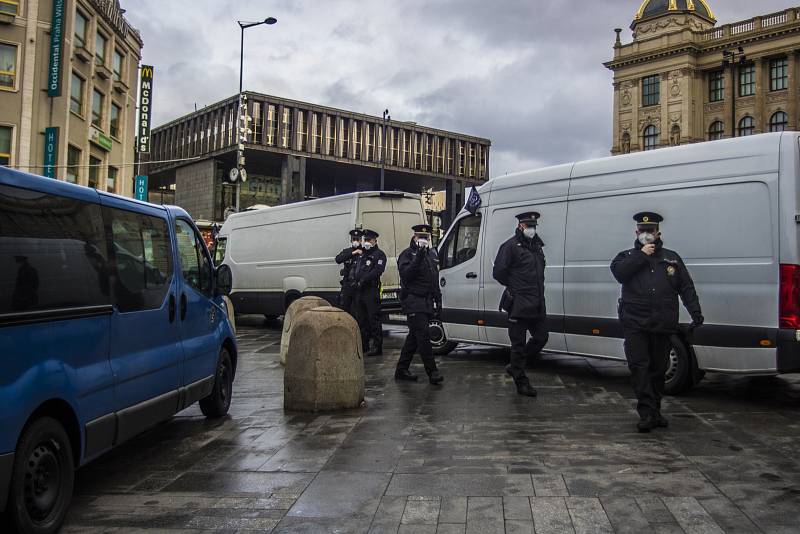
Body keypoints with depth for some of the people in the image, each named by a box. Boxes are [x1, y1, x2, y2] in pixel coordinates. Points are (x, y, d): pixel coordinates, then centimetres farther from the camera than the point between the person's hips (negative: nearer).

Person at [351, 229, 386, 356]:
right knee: (361, 319, 12)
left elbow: (377, 271, -15)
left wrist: (362, 281, -19)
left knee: (374, 319, -8)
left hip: (371, 291, -8)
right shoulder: (361, 255, 23)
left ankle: (377, 347, -6)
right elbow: (353, 268, 21)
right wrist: (353, 279, 0)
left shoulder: (379, 254, -2)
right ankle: (363, 345, 20)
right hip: (359, 292, 8)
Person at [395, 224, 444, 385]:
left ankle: (402, 370, 19)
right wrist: (418, 257, -26)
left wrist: (438, 300, 20)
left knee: (414, 336, 11)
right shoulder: (407, 254, -4)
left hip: (427, 303, 8)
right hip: (413, 302, -8)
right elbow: (405, 275, -20)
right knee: (423, 335, -13)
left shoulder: (432, 254, 19)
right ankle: (432, 372, -13)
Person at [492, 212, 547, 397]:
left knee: (541, 337, 10)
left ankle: (515, 367, 26)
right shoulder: (511, 246, -9)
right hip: (519, 304, -7)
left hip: (537, 304, 7)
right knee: (519, 344, 1)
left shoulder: (537, 245, 15)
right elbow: (498, 272, -10)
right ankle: (521, 382, 10)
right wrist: (514, 287, 1)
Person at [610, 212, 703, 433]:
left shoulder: (671, 258, 15)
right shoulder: (627, 256, 11)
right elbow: (618, 272, -12)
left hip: (662, 325, 2)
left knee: (658, 369, 10)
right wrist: (641, 255, -10)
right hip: (635, 324, -2)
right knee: (639, 367, -10)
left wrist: (695, 311, -2)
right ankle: (648, 413, -9)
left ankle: (654, 412, 23)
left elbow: (686, 287, 10)